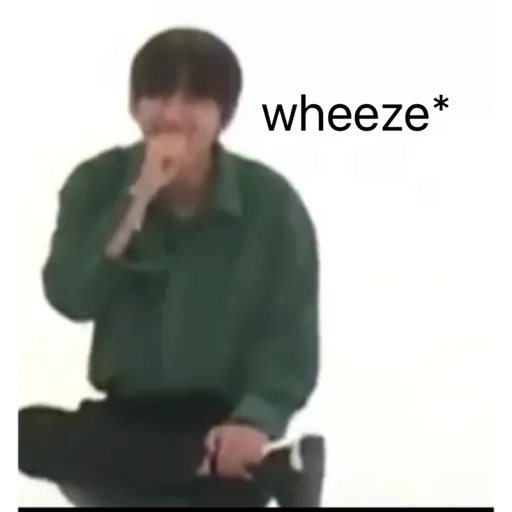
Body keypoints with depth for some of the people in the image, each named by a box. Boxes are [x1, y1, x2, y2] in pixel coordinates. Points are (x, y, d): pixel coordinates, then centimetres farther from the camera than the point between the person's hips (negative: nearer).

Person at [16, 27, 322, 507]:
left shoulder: (271, 202, -10)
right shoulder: (98, 183, -3)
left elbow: (292, 337, -11)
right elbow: (70, 299, -16)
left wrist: (256, 421, -30)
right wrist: (138, 199, -25)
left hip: (223, 419, -2)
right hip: (126, 416, 3)